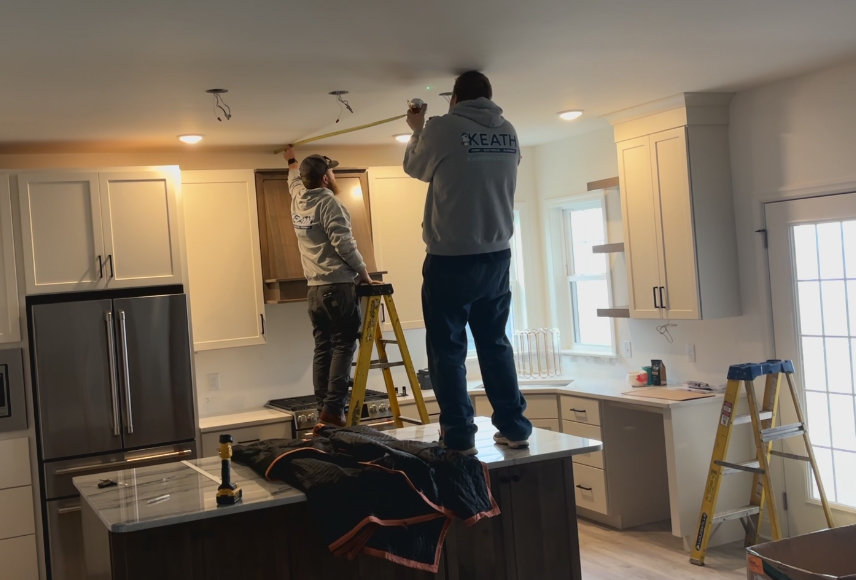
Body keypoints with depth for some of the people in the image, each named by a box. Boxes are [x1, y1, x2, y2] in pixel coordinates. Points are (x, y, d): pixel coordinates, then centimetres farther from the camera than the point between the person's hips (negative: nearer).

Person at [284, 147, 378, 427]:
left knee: (323, 349, 8)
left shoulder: (298, 201, 13)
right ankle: (333, 408, -13)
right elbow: (344, 244, -16)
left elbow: (295, 181, 37)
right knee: (343, 346, -6)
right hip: (338, 286, -8)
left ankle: (324, 408, 8)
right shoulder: (328, 202, -10)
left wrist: (292, 161, 57)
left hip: (315, 289, 8)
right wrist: (363, 272, -4)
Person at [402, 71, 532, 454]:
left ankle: (459, 435, 4)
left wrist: (417, 131, 29)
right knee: (495, 344, 14)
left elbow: (415, 167, 9)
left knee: (447, 348, 3)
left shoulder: (443, 128, -8)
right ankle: (514, 427, 16)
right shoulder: (508, 133, 7)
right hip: (497, 256, 5)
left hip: (451, 258, -5)